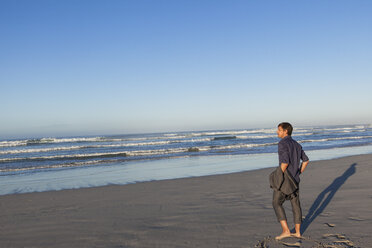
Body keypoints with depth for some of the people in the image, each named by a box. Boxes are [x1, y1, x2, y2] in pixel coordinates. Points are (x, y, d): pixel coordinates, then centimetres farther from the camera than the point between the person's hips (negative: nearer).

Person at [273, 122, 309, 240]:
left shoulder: (282, 143, -16)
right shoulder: (296, 144, 11)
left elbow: (285, 162, -26)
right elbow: (306, 160, 17)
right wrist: (298, 173, 18)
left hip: (284, 180, -8)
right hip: (295, 179, 8)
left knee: (277, 204, 3)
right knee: (295, 204, 12)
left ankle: (286, 230, -1)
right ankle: (297, 232, 19)